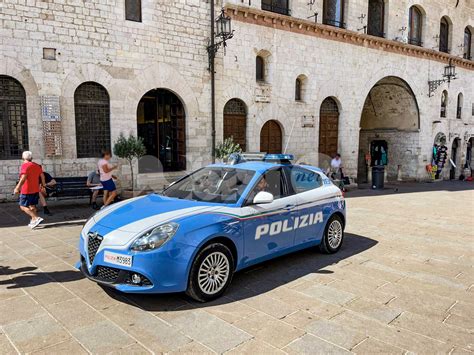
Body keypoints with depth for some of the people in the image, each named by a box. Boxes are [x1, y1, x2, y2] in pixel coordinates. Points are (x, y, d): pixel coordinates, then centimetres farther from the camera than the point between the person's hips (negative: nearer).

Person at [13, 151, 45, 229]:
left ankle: (37, 218, -15)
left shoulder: (25, 165, -12)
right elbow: (42, 176, 13)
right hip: (36, 190, 7)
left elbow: (23, 178, -23)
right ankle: (33, 221, 16)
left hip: (26, 191, -7)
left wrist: (17, 188, -24)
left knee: (23, 206, -2)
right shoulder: (37, 166, 8)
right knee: (32, 206, 16)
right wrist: (43, 184, 27)